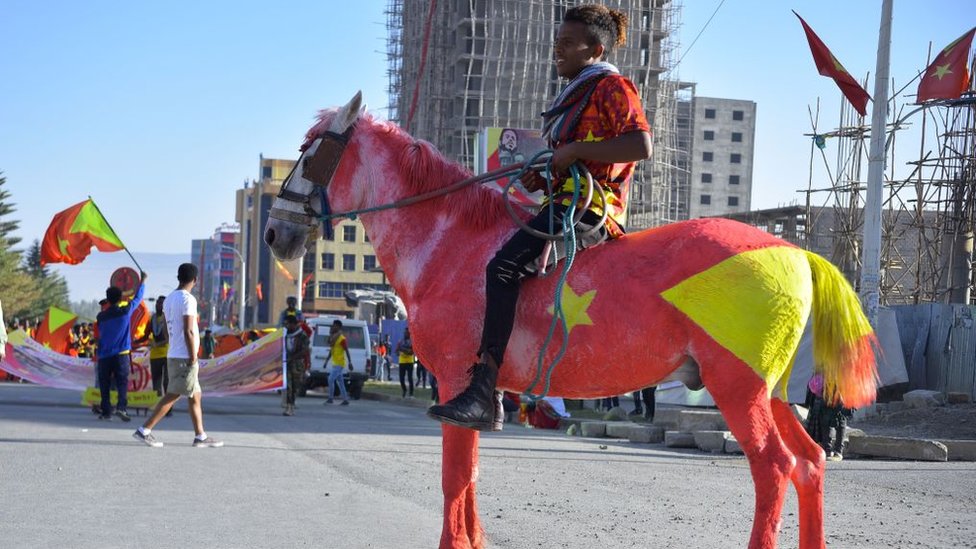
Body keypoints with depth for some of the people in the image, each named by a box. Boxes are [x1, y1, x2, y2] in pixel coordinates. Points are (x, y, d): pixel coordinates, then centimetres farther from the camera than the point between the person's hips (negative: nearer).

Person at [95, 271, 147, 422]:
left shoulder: (100, 316, 5)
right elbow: (138, 298, 12)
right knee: (122, 382, -4)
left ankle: (106, 411, 3)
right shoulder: (125, 311, -2)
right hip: (121, 354, -2)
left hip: (104, 355, 2)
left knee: (104, 385, 7)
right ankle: (121, 407, -22)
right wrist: (142, 281, 26)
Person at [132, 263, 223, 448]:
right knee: (172, 396, -7)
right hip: (184, 357, -9)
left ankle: (201, 436, 13)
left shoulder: (169, 299, 14)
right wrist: (193, 357, -17)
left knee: (196, 396, 12)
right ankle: (144, 430, -7)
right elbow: (188, 331, -19)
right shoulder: (188, 299, -14)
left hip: (173, 355, 9)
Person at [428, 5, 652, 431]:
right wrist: (541, 175, 12)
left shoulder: (611, 87, -3)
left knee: (506, 267, -27)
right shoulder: (575, 94, 26)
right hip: (565, 200, 11)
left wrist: (574, 150, -18)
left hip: (587, 207, -11)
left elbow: (641, 145, -18)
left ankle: (483, 394, -35)